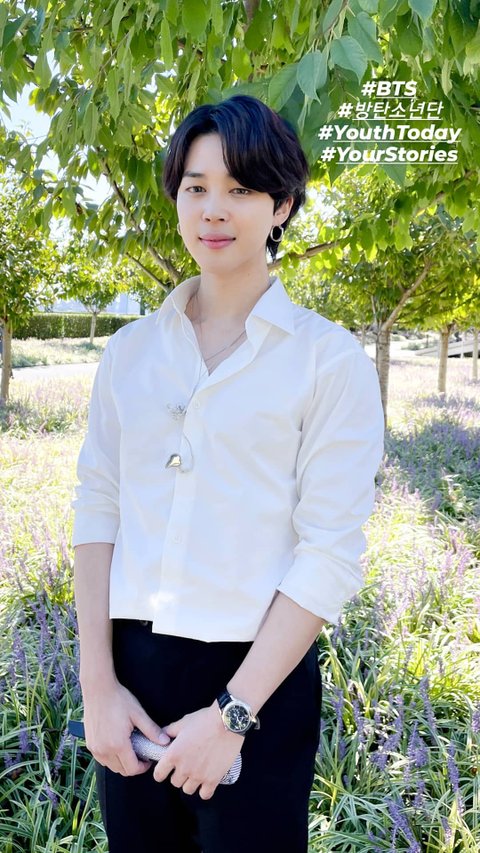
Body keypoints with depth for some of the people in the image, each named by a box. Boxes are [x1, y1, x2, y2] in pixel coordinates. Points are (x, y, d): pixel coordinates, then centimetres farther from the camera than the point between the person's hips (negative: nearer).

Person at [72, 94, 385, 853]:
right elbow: (98, 510, 2)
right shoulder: (131, 348, 4)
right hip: (131, 664, 4)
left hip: (258, 678, -3)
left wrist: (231, 714, -13)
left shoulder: (329, 359, -7)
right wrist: (98, 683, -4)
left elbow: (331, 554, -11)